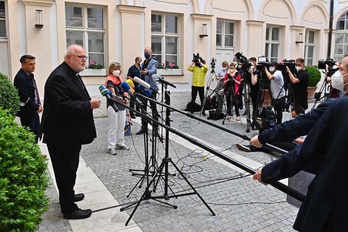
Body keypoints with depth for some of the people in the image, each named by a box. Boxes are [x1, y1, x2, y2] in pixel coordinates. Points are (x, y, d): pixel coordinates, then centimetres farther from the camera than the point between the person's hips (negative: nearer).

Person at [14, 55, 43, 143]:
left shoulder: (30, 75, 10)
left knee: (37, 131, 17)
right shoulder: (20, 78, -20)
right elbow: (24, 97, -23)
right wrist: (36, 107, -15)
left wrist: (38, 104, 5)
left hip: (34, 110, 10)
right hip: (27, 112, -9)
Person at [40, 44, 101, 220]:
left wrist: (90, 103, 11)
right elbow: (63, 106, -29)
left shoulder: (73, 75, 13)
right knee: (66, 170, 1)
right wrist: (89, 105, -25)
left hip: (71, 134, 10)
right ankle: (69, 209, 15)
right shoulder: (58, 77, -21)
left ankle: (67, 195, 43)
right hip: (61, 136, -10)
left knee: (70, 168, 24)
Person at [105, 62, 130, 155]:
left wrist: (125, 98, 12)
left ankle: (120, 143, 29)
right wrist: (114, 95, -50)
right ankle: (111, 147, 3)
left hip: (121, 104, 8)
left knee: (121, 126, 15)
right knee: (113, 127, -4)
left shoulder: (120, 78, 12)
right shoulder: (109, 79, -11)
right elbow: (111, 87, -31)